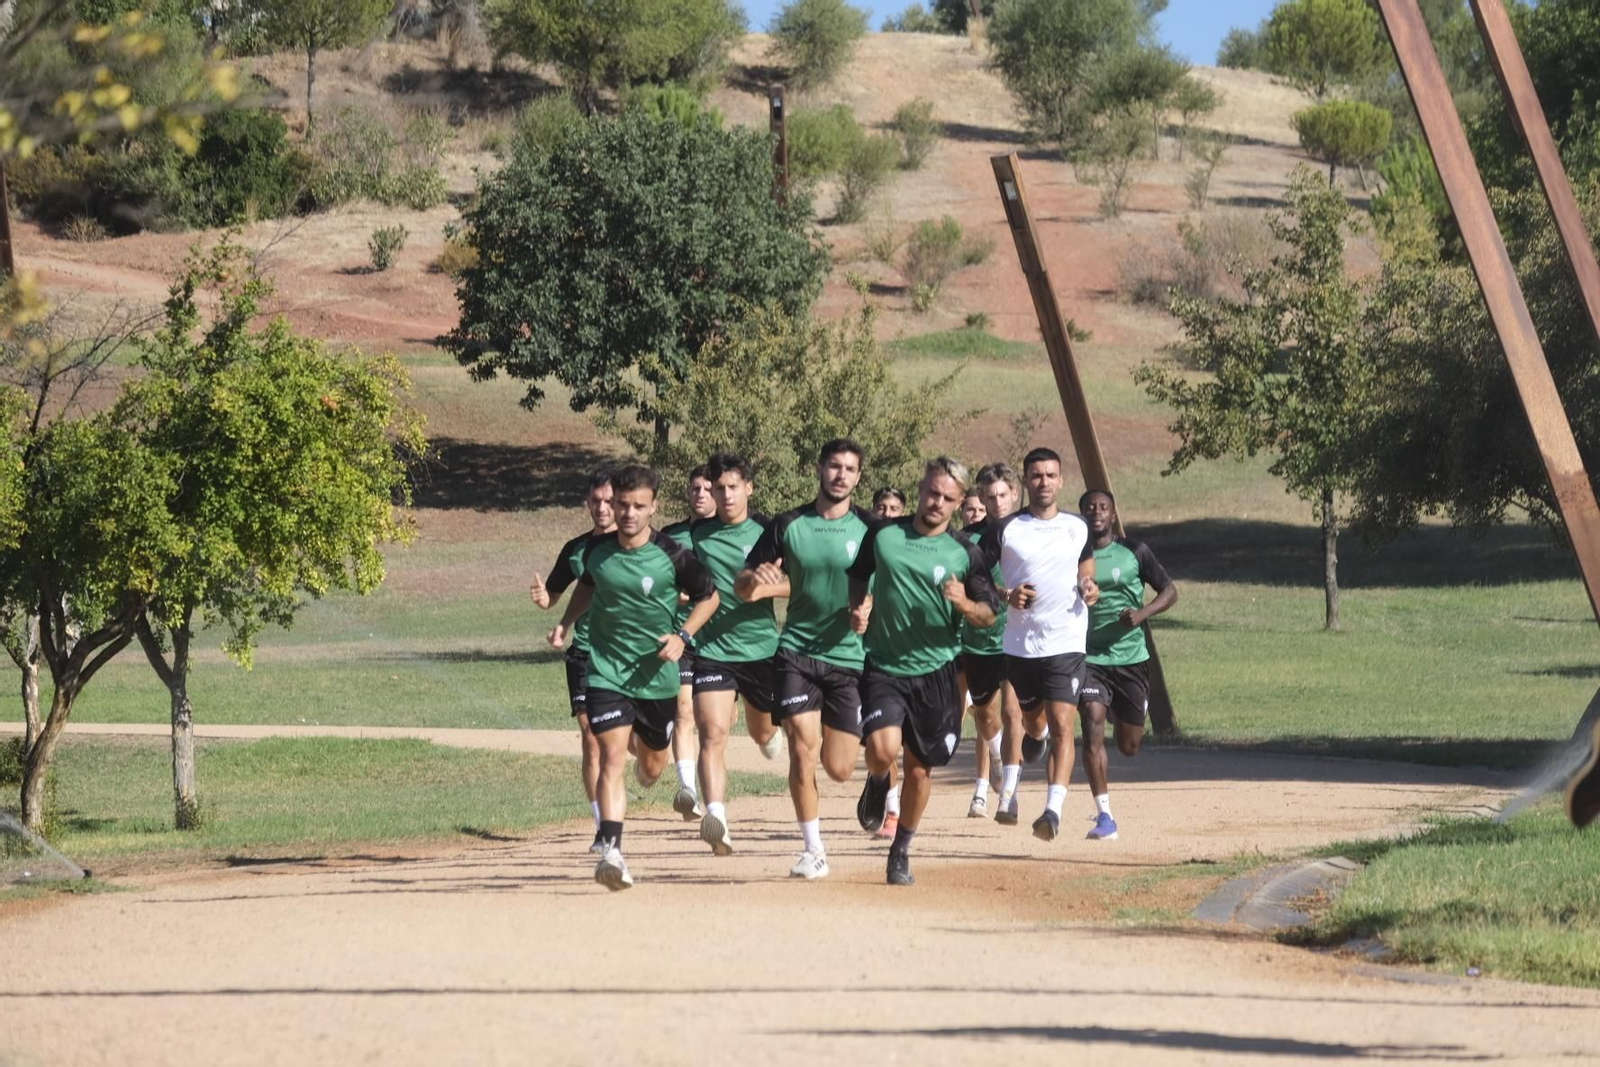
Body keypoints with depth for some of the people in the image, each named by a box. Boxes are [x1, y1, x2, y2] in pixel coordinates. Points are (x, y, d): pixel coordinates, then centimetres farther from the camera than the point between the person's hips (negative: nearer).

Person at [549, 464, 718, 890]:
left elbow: (708, 597, 2)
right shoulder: (597, 549, -3)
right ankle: (611, 850, -23)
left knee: (652, 768, 16)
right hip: (606, 671, 0)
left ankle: (646, 757, 55)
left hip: (657, 675, 0)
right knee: (612, 757, -17)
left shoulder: (672, 556, -12)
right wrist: (566, 623, 7)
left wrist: (683, 636, -11)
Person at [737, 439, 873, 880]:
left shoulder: (869, 529, 0)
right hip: (798, 651, 0)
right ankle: (813, 850, 0)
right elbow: (743, 587, 6)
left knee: (839, 769, -1)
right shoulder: (789, 525, 2)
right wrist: (756, 580, -17)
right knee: (803, 750, -13)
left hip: (849, 655, 0)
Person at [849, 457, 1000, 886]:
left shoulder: (965, 553, -1)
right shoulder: (884, 534, 1)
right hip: (883, 668, -1)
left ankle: (901, 851, 26)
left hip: (936, 672, 1)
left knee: (918, 769, 6)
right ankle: (876, 784, 15)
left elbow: (989, 614, 3)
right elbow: (858, 576, 18)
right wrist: (859, 606, -1)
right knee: (883, 748, -22)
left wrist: (964, 604, -18)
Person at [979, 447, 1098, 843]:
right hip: (1020, 643, 0)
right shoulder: (1004, 530, -2)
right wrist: (1006, 596, -17)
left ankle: (1053, 810, -23)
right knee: (1032, 727, 16)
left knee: (1061, 724, -16)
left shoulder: (1078, 528, 7)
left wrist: (1088, 588, 4)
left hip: (1067, 643, 0)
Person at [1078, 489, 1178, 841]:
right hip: (1088, 657, -1)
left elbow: (1169, 590, 5)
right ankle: (1104, 816, -17)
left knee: (1129, 745, 8)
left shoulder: (1135, 552, 0)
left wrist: (1142, 613, -13)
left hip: (1131, 657, 1)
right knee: (1092, 727, -20)